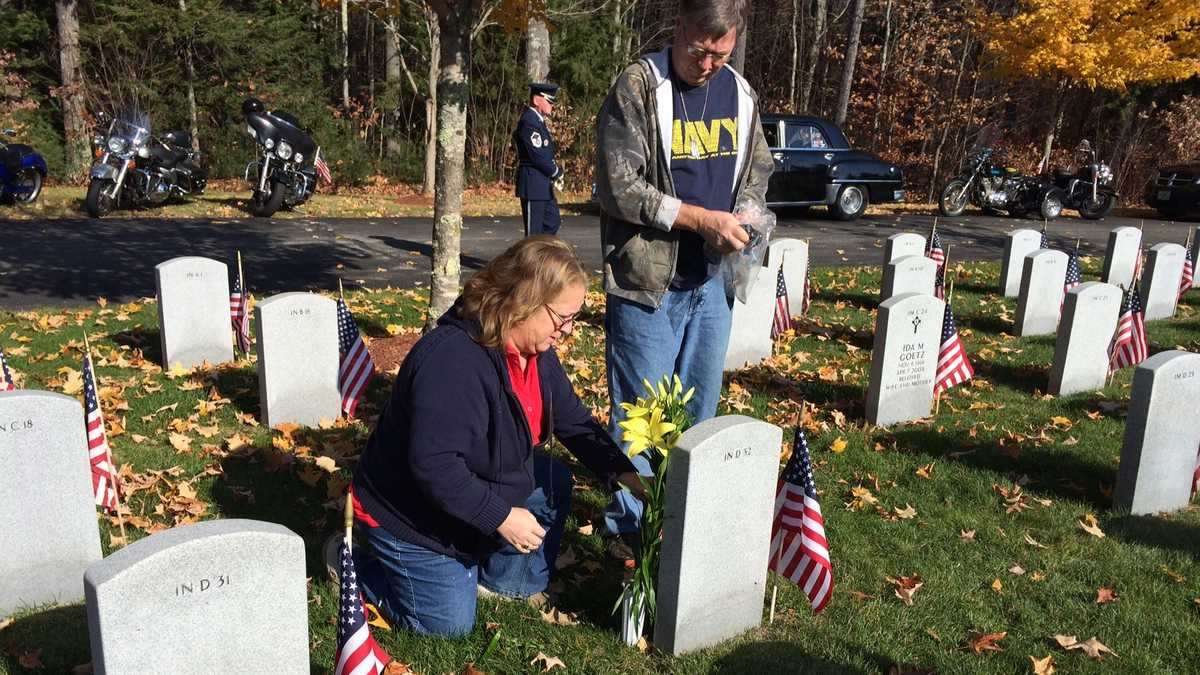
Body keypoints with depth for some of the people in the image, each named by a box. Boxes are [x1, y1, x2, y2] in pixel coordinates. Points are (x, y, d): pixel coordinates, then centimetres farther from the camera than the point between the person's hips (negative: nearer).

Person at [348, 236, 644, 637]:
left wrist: (624, 474, -8)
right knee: (451, 623, -4)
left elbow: (574, 420, 2)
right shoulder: (451, 360, -35)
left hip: (480, 490, 8)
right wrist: (501, 517, -30)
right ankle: (356, 563, 17)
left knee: (554, 480, -1)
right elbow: (434, 465, -37)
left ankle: (505, 581, 14)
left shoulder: (535, 351, -5)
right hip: (410, 518, -8)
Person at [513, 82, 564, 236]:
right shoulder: (528, 121, -17)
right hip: (533, 184, -10)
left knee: (553, 221, 16)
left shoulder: (538, 120, 15)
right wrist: (557, 172, -9)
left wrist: (556, 172, 4)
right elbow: (537, 156, -22)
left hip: (544, 185, 10)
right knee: (534, 230, -2)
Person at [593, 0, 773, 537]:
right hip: (646, 278, -6)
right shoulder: (638, 87, -11)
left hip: (712, 278, 6)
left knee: (701, 407, 15)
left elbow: (757, 170, 18)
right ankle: (629, 523, 19)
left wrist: (743, 216, -4)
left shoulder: (740, 93, 8)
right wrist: (702, 219, -20)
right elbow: (619, 187, -16)